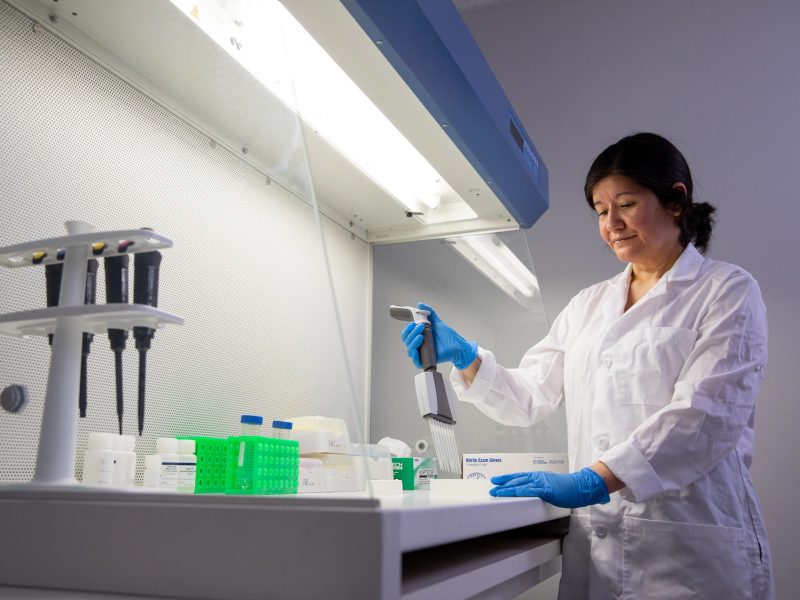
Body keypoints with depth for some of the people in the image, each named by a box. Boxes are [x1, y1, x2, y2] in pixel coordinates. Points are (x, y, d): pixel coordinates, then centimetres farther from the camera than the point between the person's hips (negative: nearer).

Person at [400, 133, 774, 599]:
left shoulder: (728, 290, -1)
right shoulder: (588, 306, 14)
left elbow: (706, 415, -15)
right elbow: (528, 399, 11)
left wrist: (591, 480, -25)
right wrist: (463, 357, -6)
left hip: (692, 548, -4)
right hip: (595, 541, 4)